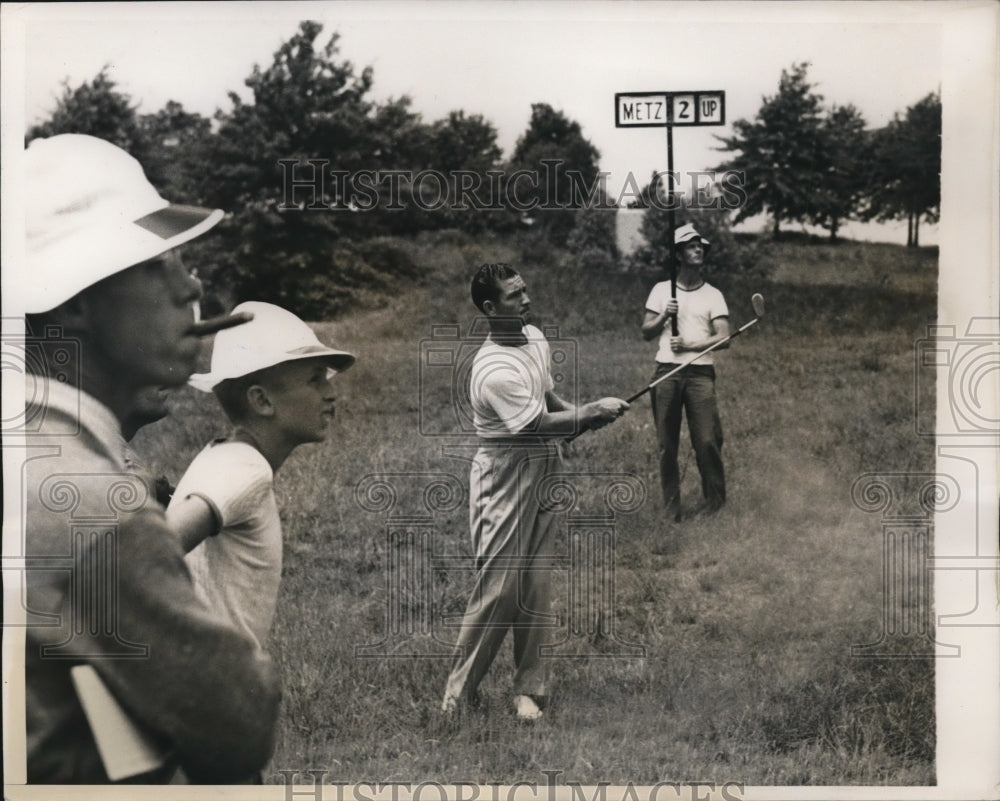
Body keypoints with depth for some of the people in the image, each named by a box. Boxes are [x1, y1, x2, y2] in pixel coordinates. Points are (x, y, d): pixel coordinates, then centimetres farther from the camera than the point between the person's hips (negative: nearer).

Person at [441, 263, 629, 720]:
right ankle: (459, 693, 9)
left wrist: (583, 414, 3)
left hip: (542, 476, 8)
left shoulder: (535, 337, 5)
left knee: (535, 587, 8)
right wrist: (595, 412, -11)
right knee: (498, 586, -5)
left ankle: (528, 688, 16)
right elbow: (541, 425, -21)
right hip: (505, 481, -8)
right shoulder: (494, 371, -24)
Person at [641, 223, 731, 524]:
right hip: (666, 373, 1)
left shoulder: (713, 295, 7)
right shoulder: (661, 290, 11)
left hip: (700, 373, -1)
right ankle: (671, 508, 9)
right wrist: (663, 316, -9)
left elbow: (724, 338, -2)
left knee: (708, 440, -9)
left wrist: (690, 345, -14)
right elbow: (646, 333, 9)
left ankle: (715, 505, 3)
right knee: (667, 444, 2)